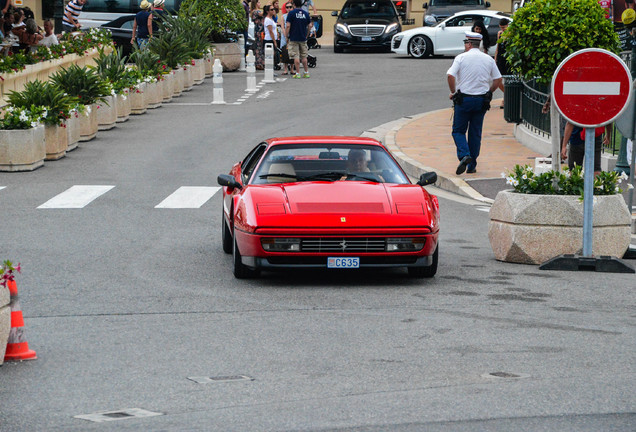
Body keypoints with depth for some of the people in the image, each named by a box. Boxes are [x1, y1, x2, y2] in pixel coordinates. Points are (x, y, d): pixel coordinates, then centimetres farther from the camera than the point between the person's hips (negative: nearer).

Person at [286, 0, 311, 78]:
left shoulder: (291, 13, -8)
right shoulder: (306, 13, 5)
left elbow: (288, 26, -12)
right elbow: (309, 26, 11)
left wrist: (287, 36, -4)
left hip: (294, 39, -4)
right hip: (303, 39, 4)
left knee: (296, 56, -2)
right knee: (304, 56, 12)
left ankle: (298, 73, -4)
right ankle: (306, 72, 15)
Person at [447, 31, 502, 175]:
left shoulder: (461, 58, -5)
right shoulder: (488, 59, 6)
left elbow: (450, 75, -15)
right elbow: (498, 79, 6)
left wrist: (453, 92, -3)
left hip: (464, 98, -3)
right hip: (482, 101, 3)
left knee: (458, 130, 6)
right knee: (475, 133, 10)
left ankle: (464, 155, -19)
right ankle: (472, 166, 12)